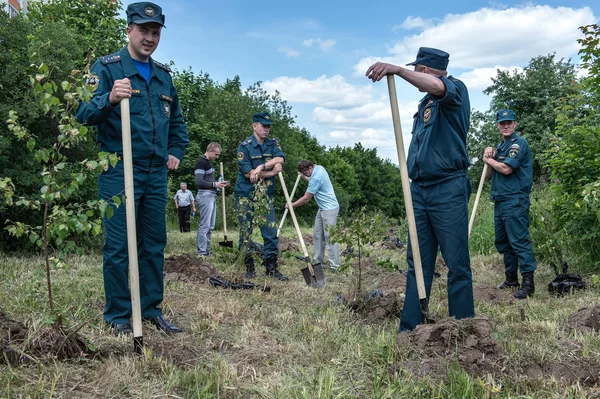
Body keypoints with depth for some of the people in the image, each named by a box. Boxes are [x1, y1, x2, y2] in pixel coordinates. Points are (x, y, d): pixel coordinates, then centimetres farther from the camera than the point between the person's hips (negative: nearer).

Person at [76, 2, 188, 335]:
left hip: (157, 173, 6)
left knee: (154, 244, 10)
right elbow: (84, 114, -13)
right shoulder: (106, 67, -3)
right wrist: (109, 99, -32)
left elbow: (176, 120, 27)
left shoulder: (163, 74, 14)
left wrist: (176, 152, 14)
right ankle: (119, 315, 12)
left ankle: (152, 309, 22)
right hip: (119, 171, -6)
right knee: (118, 245, -1)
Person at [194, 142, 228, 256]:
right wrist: (214, 184, -16)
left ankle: (206, 250, 17)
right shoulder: (201, 162, -11)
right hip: (205, 195, -10)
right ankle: (201, 251, -4)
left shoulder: (209, 162, 19)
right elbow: (199, 182, -19)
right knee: (204, 225, -8)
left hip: (211, 195, 10)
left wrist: (219, 184, 10)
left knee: (210, 226, 11)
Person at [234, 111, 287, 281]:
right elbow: (247, 172, -16)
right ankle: (249, 267, 12)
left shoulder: (273, 144, 7)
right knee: (246, 232, 2)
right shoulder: (244, 146, -7)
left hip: (266, 195, 4)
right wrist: (271, 172, -10)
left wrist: (261, 167, -25)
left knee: (271, 232, 2)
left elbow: (280, 159, -14)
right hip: (246, 195, -4)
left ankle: (271, 267, 9)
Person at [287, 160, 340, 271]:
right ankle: (318, 261, 14)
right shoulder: (319, 168, 5)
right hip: (322, 208, 10)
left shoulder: (316, 178, -23)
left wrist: (291, 205, -4)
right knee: (317, 235, 9)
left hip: (329, 209, -10)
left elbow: (306, 198, -15)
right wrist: (304, 177, 21)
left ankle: (335, 265, -8)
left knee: (329, 236, -10)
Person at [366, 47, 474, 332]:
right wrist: (412, 182, 13)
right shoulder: (425, 104, 22)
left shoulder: (455, 89, -2)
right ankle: (410, 327, 11)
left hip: (448, 190, -8)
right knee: (417, 264, 7)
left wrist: (397, 69, -33)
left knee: (457, 264, -2)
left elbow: (437, 86, -28)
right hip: (419, 190, 8)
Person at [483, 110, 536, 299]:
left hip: (514, 201, -9)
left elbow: (506, 169, -19)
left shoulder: (519, 143, -7)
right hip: (499, 201, 9)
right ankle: (511, 278, 23)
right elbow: (489, 175, 18)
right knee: (503, 242, 14)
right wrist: (488, 158, 0)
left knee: (519, 240, -13)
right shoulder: (499, 147, 19)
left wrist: (489, 159, -1)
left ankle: (528, 283, -13)